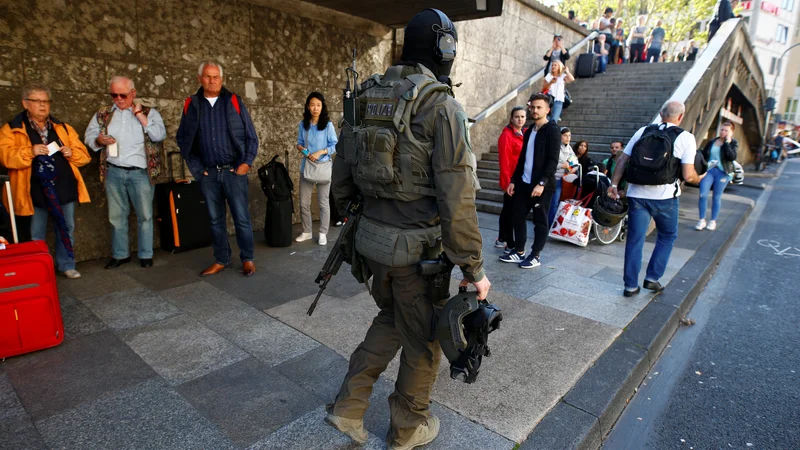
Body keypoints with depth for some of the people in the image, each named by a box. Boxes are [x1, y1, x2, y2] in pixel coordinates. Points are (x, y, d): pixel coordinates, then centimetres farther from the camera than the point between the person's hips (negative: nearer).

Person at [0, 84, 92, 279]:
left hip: (64, 189, 3)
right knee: (36, 237, 8)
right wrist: (30, 152, -24)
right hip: (34, 192, -2)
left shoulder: (63, 128, 12)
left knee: (66, 230, 12)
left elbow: (83, 155, 10)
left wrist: (72, 153, -11)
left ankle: (66, 265, 25)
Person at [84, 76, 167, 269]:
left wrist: (140, 114, -12)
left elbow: (160, 135, -12)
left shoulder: (149, 112, 2)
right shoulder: (103, 114, 12)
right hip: (113, 172, 3)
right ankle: (120, 254, 23)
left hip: (141, 172, -3)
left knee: (145, 215, 4)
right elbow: (88, 135, 14)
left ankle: (146, 254, 16)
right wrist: (99, 140, -8)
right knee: (117, 216, 11)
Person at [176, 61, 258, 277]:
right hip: (208, 173, 3)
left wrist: (247, 162, -7)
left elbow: (251, 136, 3)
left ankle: (247, 259, 10)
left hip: (234, 170, -2)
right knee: (215, 219, 9)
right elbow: (183, 139, 12)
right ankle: (221, 260, 20)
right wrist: (196, 167, 4)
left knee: (241, 217, -2)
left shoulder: (234, 102, 2)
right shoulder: (191, 105, 7)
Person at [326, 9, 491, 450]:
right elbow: (456, 199, -19)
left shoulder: (366, 97, 6)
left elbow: (341, 175, 10)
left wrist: (353, 221, 23)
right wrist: (473, 268, -12)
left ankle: (348, 405, 31)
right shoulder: (442, 106, -14)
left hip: (372, 237, 7)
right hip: (417, 247, -6)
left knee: (390, 319, 28)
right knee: (422, 339, 15)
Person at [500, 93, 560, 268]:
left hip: (542, 185, -7)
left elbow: (553, 160, -14)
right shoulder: (529, 131, 15)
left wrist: (542, 183, -22)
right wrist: (514, 180, 12)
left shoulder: (553, 130, -7)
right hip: (524, 183, 7)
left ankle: (535, 256, 12)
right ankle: (519, 252, 19)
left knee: (540, 221, 3)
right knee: (518, 217, 8)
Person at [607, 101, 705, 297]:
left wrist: (614, 185, 8)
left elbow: (622, 160, 4)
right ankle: (652, 278, 19)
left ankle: (631, 285, 13)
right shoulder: (685, 137, -1)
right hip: (664, 196, -2)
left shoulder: (643, 131, 9)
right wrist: (699, 179, 14)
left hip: (636, 194, 2)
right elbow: (688, 175, -7)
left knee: (634, 239, 8)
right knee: (667, 236, 21)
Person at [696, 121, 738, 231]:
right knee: (703, 195, -8)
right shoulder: (712, 142, 9)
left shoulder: (733, 143, 2)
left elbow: (732, 157, -15)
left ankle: (713, 221, 16)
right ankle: (702, 220, 2)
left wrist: (727, 143, -15)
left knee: (717, 197, 5)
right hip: (708, 170, 2)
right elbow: (703, 155, 14)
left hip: (722, 172, -2)